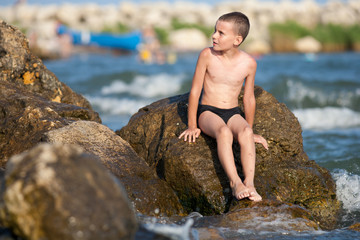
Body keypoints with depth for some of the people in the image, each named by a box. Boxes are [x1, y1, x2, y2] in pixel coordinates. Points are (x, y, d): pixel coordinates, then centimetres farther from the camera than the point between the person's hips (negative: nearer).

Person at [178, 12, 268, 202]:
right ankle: (235, 182, -47)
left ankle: (250, 182, -43)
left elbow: (249, 98, 9)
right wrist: (192, 126, 1)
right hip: (208, 112, -2)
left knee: (245, 132, -33)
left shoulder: (248, 63, -4)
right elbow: (195, 91, -1)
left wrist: (250, 130, 16)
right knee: (224, 132, -35)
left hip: (233, 114, 2)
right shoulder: (207, 55, -7)